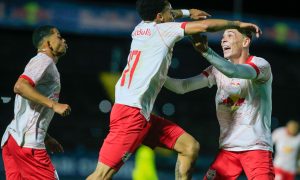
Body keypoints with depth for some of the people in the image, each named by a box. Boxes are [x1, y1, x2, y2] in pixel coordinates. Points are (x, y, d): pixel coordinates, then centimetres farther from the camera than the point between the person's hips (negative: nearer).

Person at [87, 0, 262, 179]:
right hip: (130, 111, -10)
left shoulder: (141, 28, 16)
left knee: (190, 147, 5)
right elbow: (205, 26, -9)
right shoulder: (161, 30, -5)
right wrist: (238, 24, 4)